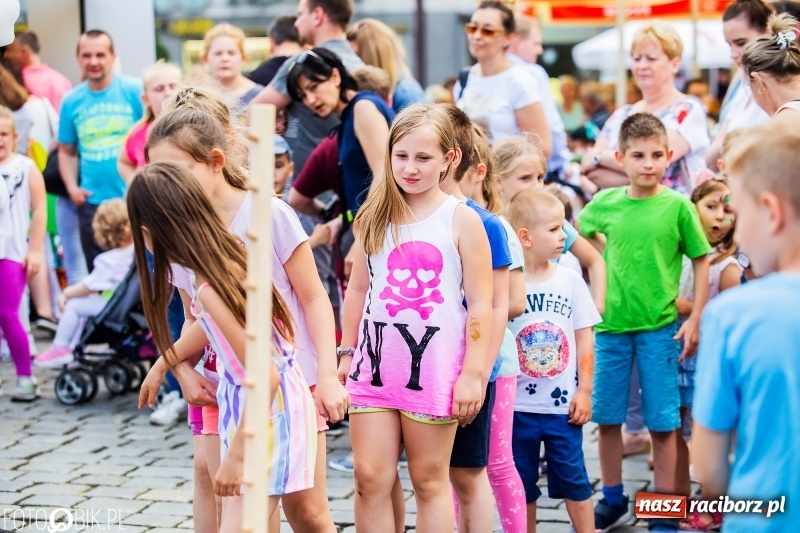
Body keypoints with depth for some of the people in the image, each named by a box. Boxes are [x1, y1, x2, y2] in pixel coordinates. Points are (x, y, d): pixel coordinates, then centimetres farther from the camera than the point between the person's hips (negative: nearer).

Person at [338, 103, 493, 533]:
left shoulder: (461, 220, -4)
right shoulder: (374, 217, 7)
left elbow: (480, 303, -5)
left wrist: (473, 374, -8)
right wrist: (347, 353, 13)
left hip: (434, 364, -3)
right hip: (375, 363, 3)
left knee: (429, 480, 5)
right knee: (369, 477, 1)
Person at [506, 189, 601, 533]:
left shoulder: (569, 281, -2)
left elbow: (584, 339, 3)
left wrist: (584, 392, -1)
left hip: (563, 403, 1)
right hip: (518, 404, -1)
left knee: (572, 478, 7)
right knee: (522, 483, 11)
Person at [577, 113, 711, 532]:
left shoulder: (677, 206, -6)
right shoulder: (606, 203, 0)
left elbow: (701, 261, 0)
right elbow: (583, 232, 20)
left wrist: (695, 320, -5)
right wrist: (606, 261, 6)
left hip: (659, 327, -3)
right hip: (610, 324, 3)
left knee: (662, 422, 3)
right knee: (606, 417, 10)